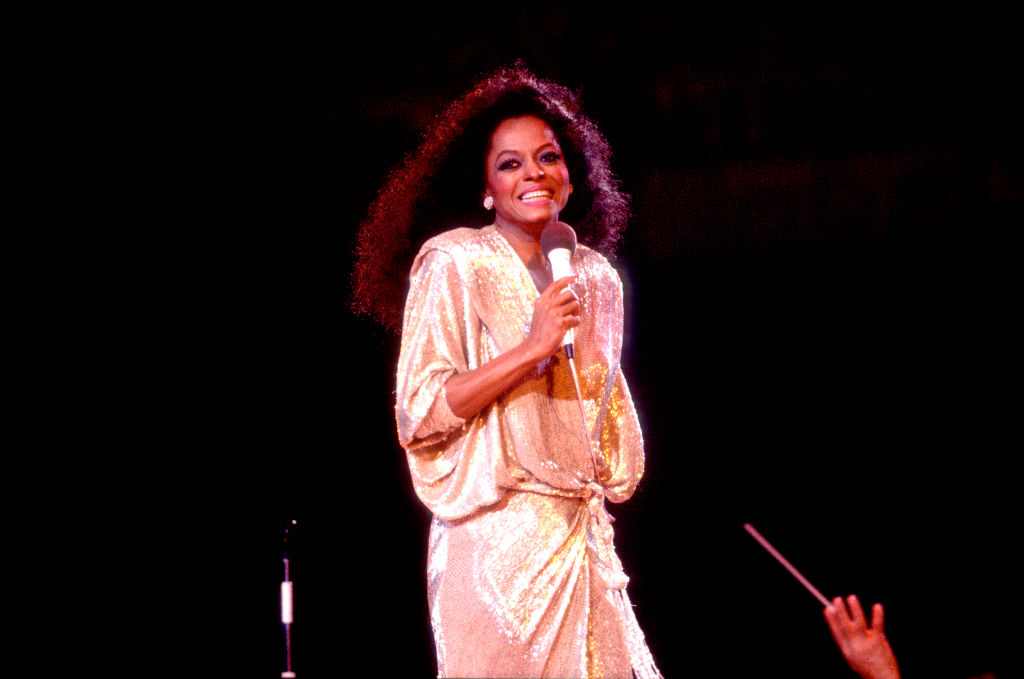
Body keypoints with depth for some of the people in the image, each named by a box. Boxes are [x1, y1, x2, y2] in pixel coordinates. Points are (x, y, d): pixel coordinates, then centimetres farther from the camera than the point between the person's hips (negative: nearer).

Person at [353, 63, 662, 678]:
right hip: (496, 537, -5)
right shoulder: (452, 264, -4)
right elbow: (420, 414, -11)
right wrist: (533, 347, -16)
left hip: (584, 543, 5)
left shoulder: (596, 278, 14)